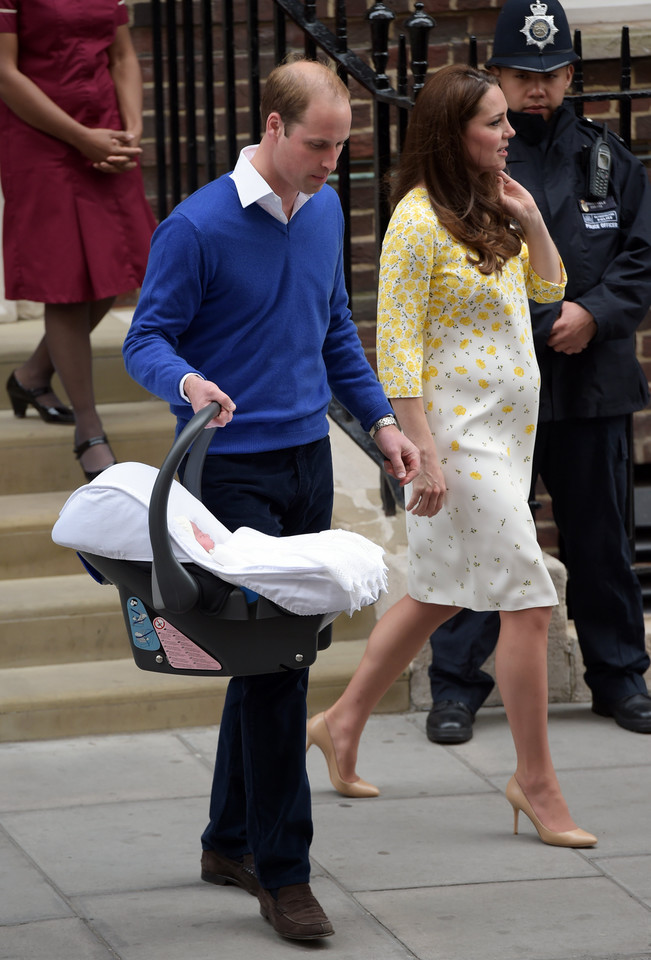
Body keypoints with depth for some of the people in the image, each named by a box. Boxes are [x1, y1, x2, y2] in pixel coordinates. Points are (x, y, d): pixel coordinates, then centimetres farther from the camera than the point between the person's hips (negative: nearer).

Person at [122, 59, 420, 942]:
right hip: (233, 469, -7)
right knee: (273, 662, -10)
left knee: (282, 656, 11)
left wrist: (380, 420, 14)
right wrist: (188, 381, -32)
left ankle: (232, 841, 24)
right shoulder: (197, 227, -14)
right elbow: (146, 340, -11)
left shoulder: (326, 212, 8)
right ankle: (282, 874, -4)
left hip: (308, 461, 7)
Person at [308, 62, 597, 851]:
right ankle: (535, 781, 1)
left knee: (438, 596, 17)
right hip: (458, 433, -9)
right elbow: (395, 348, -17)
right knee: (527, 601, -8)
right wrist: (425, 453, -20)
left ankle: (342, 724, 30)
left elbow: (549, 288, 20)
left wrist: (530, 221, 1)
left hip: (506, 432, 9)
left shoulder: (484, 209, 10)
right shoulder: (420, 219, -16)